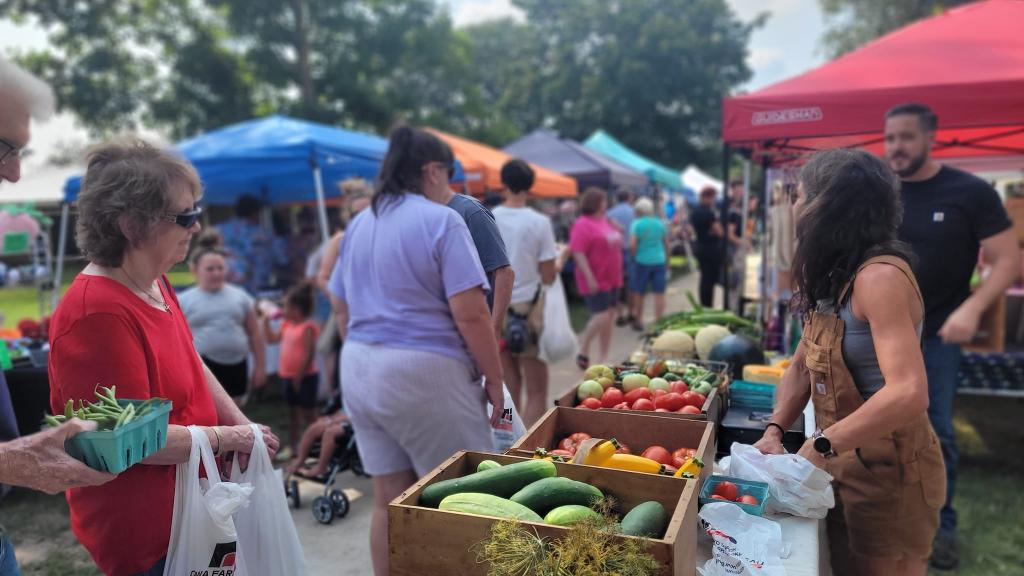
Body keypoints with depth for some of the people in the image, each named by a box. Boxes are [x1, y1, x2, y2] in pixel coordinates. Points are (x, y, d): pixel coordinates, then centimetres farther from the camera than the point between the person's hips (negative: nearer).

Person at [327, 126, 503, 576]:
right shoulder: (441, 221, -9)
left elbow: (341, 308, 18)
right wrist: (494, 378, -6)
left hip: (358, 370, 7)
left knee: (389, 499, 15)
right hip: (423, 372, -7)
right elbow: (470, 313, -16)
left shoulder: (359, 225, 12)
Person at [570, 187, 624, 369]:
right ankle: (583, 350, 8)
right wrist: (590, 278, -24)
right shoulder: (583, 224, -14)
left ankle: (603, 357, 19)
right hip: (595, 280, -9)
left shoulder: (605, 221, 13)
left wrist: (618, 274, 21)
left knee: (609, 317, 10)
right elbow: (578, 253, -21)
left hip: (611, 278, 9)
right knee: (601, 317, -13)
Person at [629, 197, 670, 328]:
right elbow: (667, 245, 11)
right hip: (659, 261, 3)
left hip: (642, 262, -3)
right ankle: (659, 321, 5)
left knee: (639, 292, 10)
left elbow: (632, 245, -15)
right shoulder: (660, 223, 6)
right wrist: (666, 261, 21)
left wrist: (633, 258, 1)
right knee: (659, 293, 5)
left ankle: (638, 321, 19)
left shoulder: (636, 224, -6)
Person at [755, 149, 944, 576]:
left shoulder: (880, 277, -24)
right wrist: (774, 432, -5)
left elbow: (909, 394, -35)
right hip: (843, 466, 8)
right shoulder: (833, 278, 5)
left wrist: (821, 445, -29)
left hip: (888, 475, -8)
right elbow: (802, 366, 9)